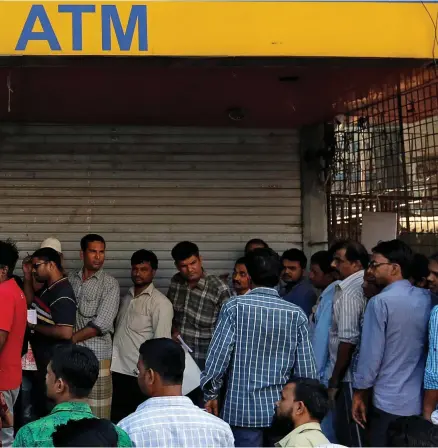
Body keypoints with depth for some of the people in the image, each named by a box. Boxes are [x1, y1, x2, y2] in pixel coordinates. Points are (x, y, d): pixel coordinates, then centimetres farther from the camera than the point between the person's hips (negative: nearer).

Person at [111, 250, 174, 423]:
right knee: (117, 419, 11)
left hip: (139, 375, -6)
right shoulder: (127, 298, 14)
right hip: (118, 371, 6)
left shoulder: (160, 303, -9)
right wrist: (113, 359, 8)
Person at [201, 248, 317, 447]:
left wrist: (211, 394, 3)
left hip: (244, 407, -2)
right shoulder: (296, 313, 0)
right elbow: (306, 368, 1)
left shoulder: (235, 306, -7)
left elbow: (218, 354, -10)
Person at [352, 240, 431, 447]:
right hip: (420, 401, 6)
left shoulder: (381, 302, -15)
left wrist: (359, 393, -2)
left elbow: (371, 353, -13)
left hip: (388, 402, -6)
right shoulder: (426, 298, 3)